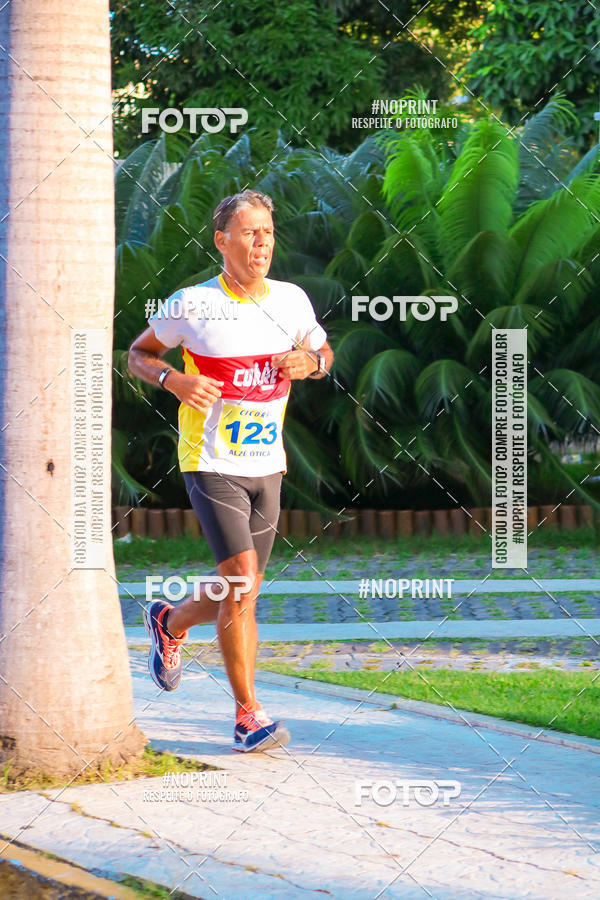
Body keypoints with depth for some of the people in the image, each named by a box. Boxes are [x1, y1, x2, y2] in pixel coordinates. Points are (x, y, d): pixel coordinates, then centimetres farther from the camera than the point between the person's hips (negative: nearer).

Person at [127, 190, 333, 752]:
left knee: (239, 593, 12)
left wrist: (309, 362, -3)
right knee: (242, 581, -17)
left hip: (267, 466, 5)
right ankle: (247, 716, -11)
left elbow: (323, 353, 22)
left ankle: (170, 623, 45)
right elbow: (137, 353, 6)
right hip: (211, 464, -5)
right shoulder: (191, 305, -7)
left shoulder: (292, 300, 5)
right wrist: (173, 380, -14)